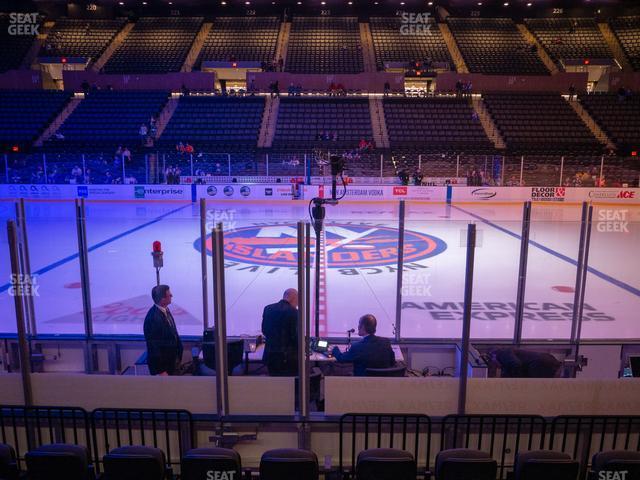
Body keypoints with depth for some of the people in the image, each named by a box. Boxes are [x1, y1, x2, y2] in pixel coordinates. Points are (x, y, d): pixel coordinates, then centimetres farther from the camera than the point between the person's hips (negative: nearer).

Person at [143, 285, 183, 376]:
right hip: (162, 364, -8)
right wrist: (161, 371, -20)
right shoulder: (153, 317, -26)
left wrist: (177, 355, 12)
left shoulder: (165, 310, -1)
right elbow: (153, 346, -23)